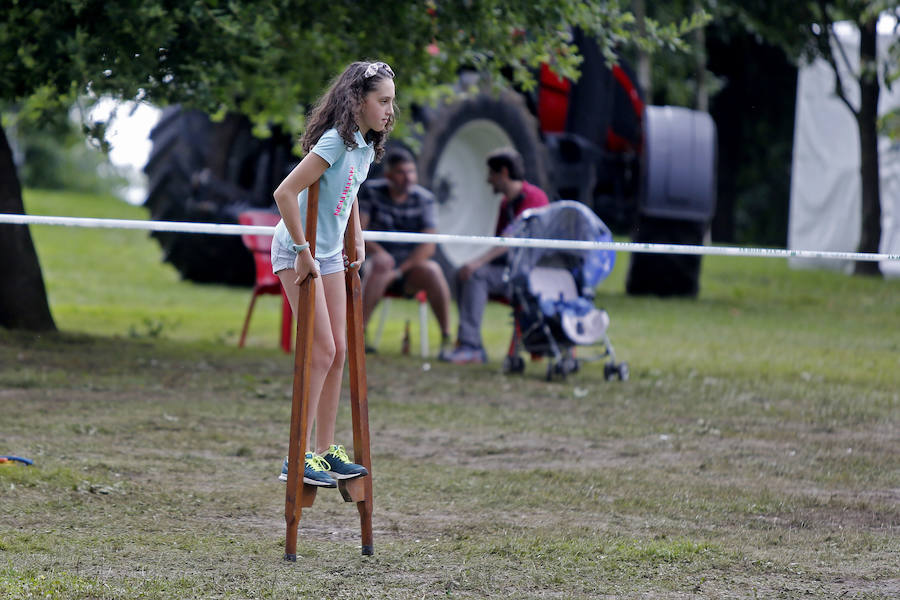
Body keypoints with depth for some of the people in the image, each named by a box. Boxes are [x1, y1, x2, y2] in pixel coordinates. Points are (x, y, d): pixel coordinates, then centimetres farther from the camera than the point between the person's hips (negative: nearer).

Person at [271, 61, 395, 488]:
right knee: (322, 351, -12)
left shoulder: (365, 147, 5)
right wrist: (303, 252, -25)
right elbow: (286, 192, -29)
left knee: (338, 351, 8)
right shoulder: (335, 141, -22)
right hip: (298, 252, -9)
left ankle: (325, 450, 15)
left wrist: (357, 240, 18)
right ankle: (298, 459, -9)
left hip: (329, 255, 9)